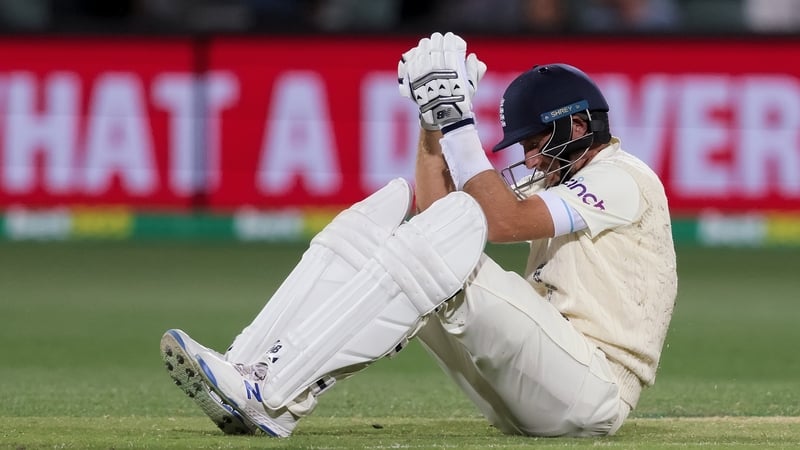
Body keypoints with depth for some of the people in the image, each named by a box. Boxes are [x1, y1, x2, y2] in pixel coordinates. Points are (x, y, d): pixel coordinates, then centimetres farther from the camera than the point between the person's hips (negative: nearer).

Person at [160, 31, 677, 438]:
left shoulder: (622, 179, -3)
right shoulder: (552, 178, 25)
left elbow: (502, 221, -17)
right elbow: (436, 206, 16)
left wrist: (458, 117, -15)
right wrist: (434, 111, 8)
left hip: (594, 388, -9)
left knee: (454, 230, -26)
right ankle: (250, 375, -20)